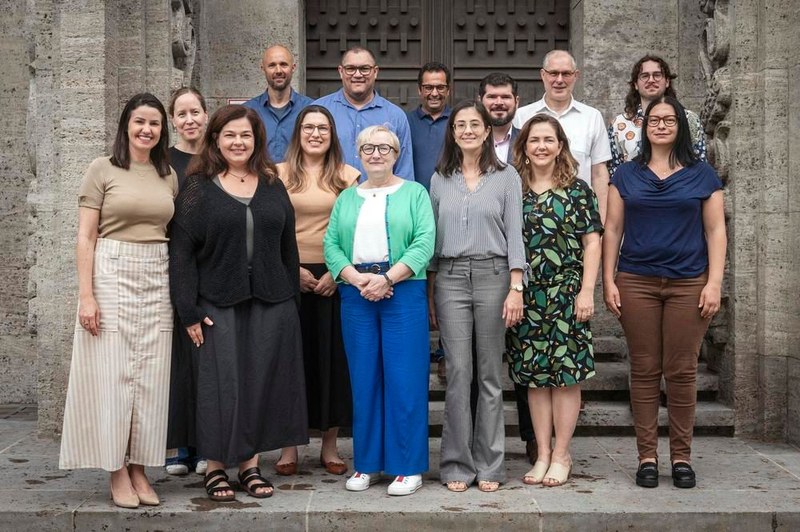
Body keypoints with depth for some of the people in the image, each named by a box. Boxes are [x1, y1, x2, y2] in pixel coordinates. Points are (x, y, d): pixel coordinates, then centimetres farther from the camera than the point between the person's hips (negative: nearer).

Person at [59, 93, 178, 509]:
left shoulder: (169, 176, 11)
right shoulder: (103, 169, -1)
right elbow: (86, 238, -4)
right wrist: (86, 295, -12)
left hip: (158, 280, 4)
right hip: (112, 275, -4)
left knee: (150, 376, 5)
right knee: (112, 372, -2)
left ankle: (139, 468, 14)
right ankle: (117, 472, 8)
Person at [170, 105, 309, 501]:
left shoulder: (273, 186, 11)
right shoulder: (198, 188, 0)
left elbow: (287, 246, 13)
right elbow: (182, 252, -4)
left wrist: (292, 298, 7)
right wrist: (189, 312, -9)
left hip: (271, 304, 3)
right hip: (218, 304, -3)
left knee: (262, 381, 6)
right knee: (221, 383, -1)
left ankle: (251, 464, 18)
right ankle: (216, 467, 12)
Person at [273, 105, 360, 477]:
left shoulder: (348, 176, 6)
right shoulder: (280, 174, 7)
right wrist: (292, 269, -8)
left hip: (334, 277, 0)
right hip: (290, 276, 0)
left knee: (333, 358, 4)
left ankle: (330, 446, 15)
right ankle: (289, 446, 12)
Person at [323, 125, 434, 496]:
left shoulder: (414, 193, 6)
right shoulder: (346, 198, 16)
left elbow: (424, 243, -6)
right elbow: (331, 245, 5)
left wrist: (386, 278, -16)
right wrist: (358, 279, -11)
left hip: (403, 294, -3)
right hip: (356, 296, 3)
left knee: (403, 379, -3)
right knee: (364, 379, 6)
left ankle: (407, 467, 5)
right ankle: (367, 463, 16)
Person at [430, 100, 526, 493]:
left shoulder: (506, 176, 5)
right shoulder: (440, 180, 12)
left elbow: (514, 233, 0)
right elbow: (432, 237, 13)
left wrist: (516, 288, -8)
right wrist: (429, 292, 9)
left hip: (493, 275, -1)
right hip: (450, 277, 2)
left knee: (490, 373, 3)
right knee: (458, 372, -1)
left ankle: (489, 465, 12)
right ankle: (458, 465, 8)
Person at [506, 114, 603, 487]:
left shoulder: (577, 190, 2)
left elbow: (592, 243, 0)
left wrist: (586, 291, -8)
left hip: (566, 295, -2)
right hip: (526, 297, 3)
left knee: (566, 374, 0)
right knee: (534, 376, 6)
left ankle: (561, 455, 10)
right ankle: (543, 454, 15)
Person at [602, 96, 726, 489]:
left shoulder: (702, 175, 7)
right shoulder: (626, 175, 9)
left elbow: (715, 231, 5)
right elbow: (612, 229, 9)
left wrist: (714, 283, -4)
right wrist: (608, 281, 1)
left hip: (688, 284, 0)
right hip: (637, 283, 1)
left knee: (682, 371, 1)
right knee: (644, 371, 2)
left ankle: (681, 457, 12)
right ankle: (647, 456, 10)